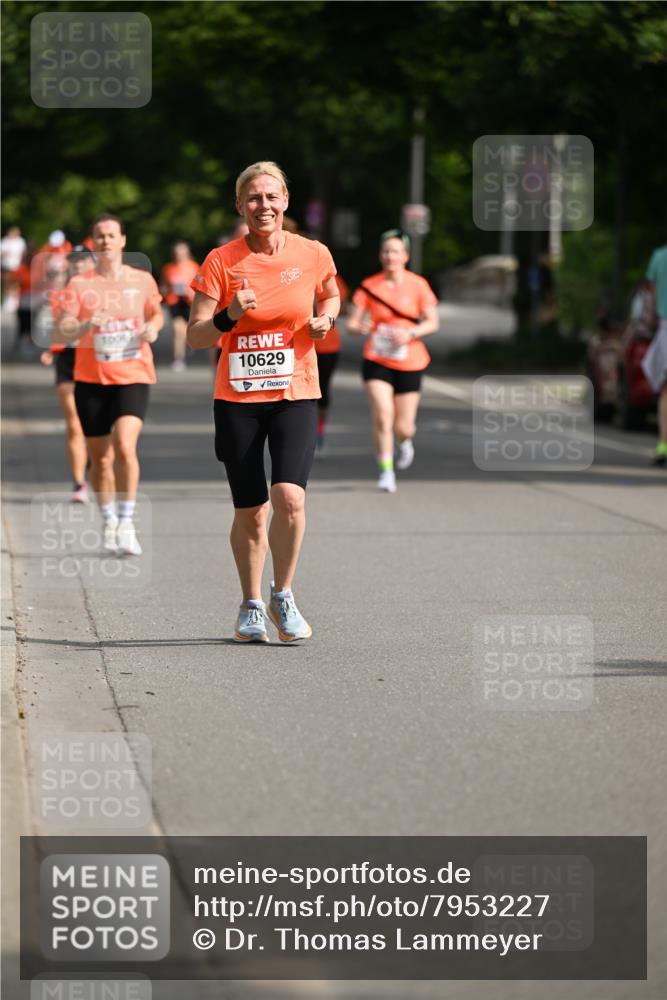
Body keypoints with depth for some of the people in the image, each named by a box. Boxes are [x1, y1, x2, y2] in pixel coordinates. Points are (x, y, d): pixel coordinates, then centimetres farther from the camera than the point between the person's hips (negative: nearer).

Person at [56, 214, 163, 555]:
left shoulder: (142, 280, 4)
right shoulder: (79, 284, 0)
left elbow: (156, 313, 21)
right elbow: (63, 332, -5)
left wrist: (152, 328, -1)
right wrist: (85, 326, -25)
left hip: (133, 376, -1)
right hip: (91, 379, 1)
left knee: (125, 445, -21)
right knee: (100, 458, 6)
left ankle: (126, 523, -12)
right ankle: (109, 524, 26)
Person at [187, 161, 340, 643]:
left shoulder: (313, 255, 0)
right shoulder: (221, 261, -4)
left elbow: (330, 295, 22)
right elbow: (195, 336, -4)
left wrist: (325, 319, 1)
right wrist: (228, 316, -23)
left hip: (296, 395, 0)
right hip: (238, 399, 0)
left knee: (289, 497, -19)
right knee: (249, 512, 5)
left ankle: (283, 597, 2)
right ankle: (251, 605, 26)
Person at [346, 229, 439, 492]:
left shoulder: (418, 285, -3)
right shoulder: (370, 286, -2)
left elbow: (432, 322, 0)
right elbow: (352, 323, -1)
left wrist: (410, 334, -18)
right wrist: (359, 328, -25)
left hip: (409, 363, 0)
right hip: (377, 361, 0)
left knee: (403, 427, 2)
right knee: (382, 416, -18)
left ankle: (405, 441, 40)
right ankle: (386, 472, -4)